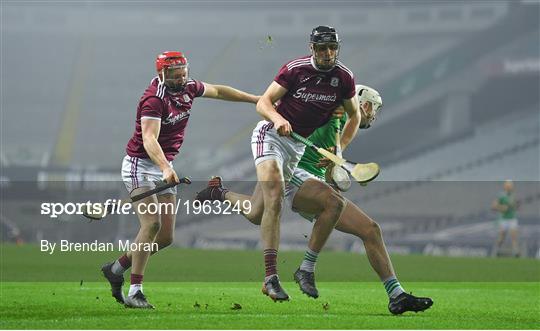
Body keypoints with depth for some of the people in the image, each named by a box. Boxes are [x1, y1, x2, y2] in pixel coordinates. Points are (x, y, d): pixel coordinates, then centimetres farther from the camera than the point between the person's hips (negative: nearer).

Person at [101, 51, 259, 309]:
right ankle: (134, 293, -23)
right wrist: (166, 169, -50)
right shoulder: (154, 99, -22)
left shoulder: (188, 88, 2)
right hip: (140, 165, -8)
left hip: (164, 168, 8)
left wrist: (257, 99, 29)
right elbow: (149, 140, -35)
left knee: (166, 237, 2)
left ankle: (116, 269, 21)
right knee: (152, 223, -25)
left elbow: (218, 91, 22)